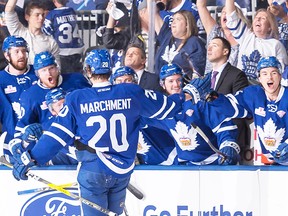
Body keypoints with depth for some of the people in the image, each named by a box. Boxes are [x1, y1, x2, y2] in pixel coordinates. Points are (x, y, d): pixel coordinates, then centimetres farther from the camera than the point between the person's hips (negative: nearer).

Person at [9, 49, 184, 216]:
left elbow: (58, 134, -9)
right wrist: (183, 97, 28)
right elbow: (165, 106, 6)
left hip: (93, 172, -3)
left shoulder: (76, 99, -11)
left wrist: (31, 158, -2)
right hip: (123, 171, 3)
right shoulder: (132, 93, -5)